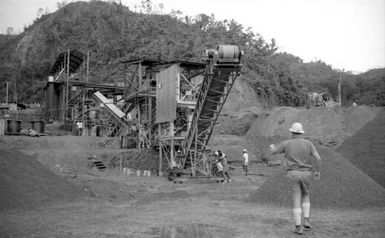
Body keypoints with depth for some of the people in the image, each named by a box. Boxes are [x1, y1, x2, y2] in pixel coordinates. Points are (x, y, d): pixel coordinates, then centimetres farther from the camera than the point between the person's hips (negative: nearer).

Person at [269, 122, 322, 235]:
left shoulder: (287, 143, -1)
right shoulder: (308, 143, 0)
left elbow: (274, 151, 13)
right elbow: (318, 158, -10)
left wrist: (272, 146, 38)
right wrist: (318, 171, 5)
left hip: (293, 174, -1)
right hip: (305, 174, 1)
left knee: (296, 201, 4)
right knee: (305, 197, 25)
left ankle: (298, 227, 1)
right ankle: (306, 221, 13)